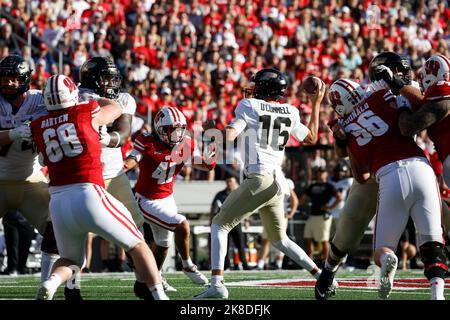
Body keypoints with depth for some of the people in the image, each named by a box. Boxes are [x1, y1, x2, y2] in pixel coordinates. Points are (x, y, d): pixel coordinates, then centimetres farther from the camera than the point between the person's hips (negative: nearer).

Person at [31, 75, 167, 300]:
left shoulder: (38, 127, 10)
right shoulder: (88, 113, 4)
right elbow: (116, 108, 25)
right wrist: (91, 98, 42)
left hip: (58, 202, 3)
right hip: (88, 196, -3)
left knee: (70, 260, 24)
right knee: (138, 246, 14)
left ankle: (52, 281, -7)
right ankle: (159, 295, 4)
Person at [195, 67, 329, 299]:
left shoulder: (250, 106, -2)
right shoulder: (289, 112, 13)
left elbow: (229, 135, -14)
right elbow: (311, 137, 28)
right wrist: (316, 104, 34)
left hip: (259, 178, -6)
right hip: (278, 181, 6)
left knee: (220, 225, 0)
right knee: (279, 238, 23)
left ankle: (217, 283, -15)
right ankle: (323, 277, 16)